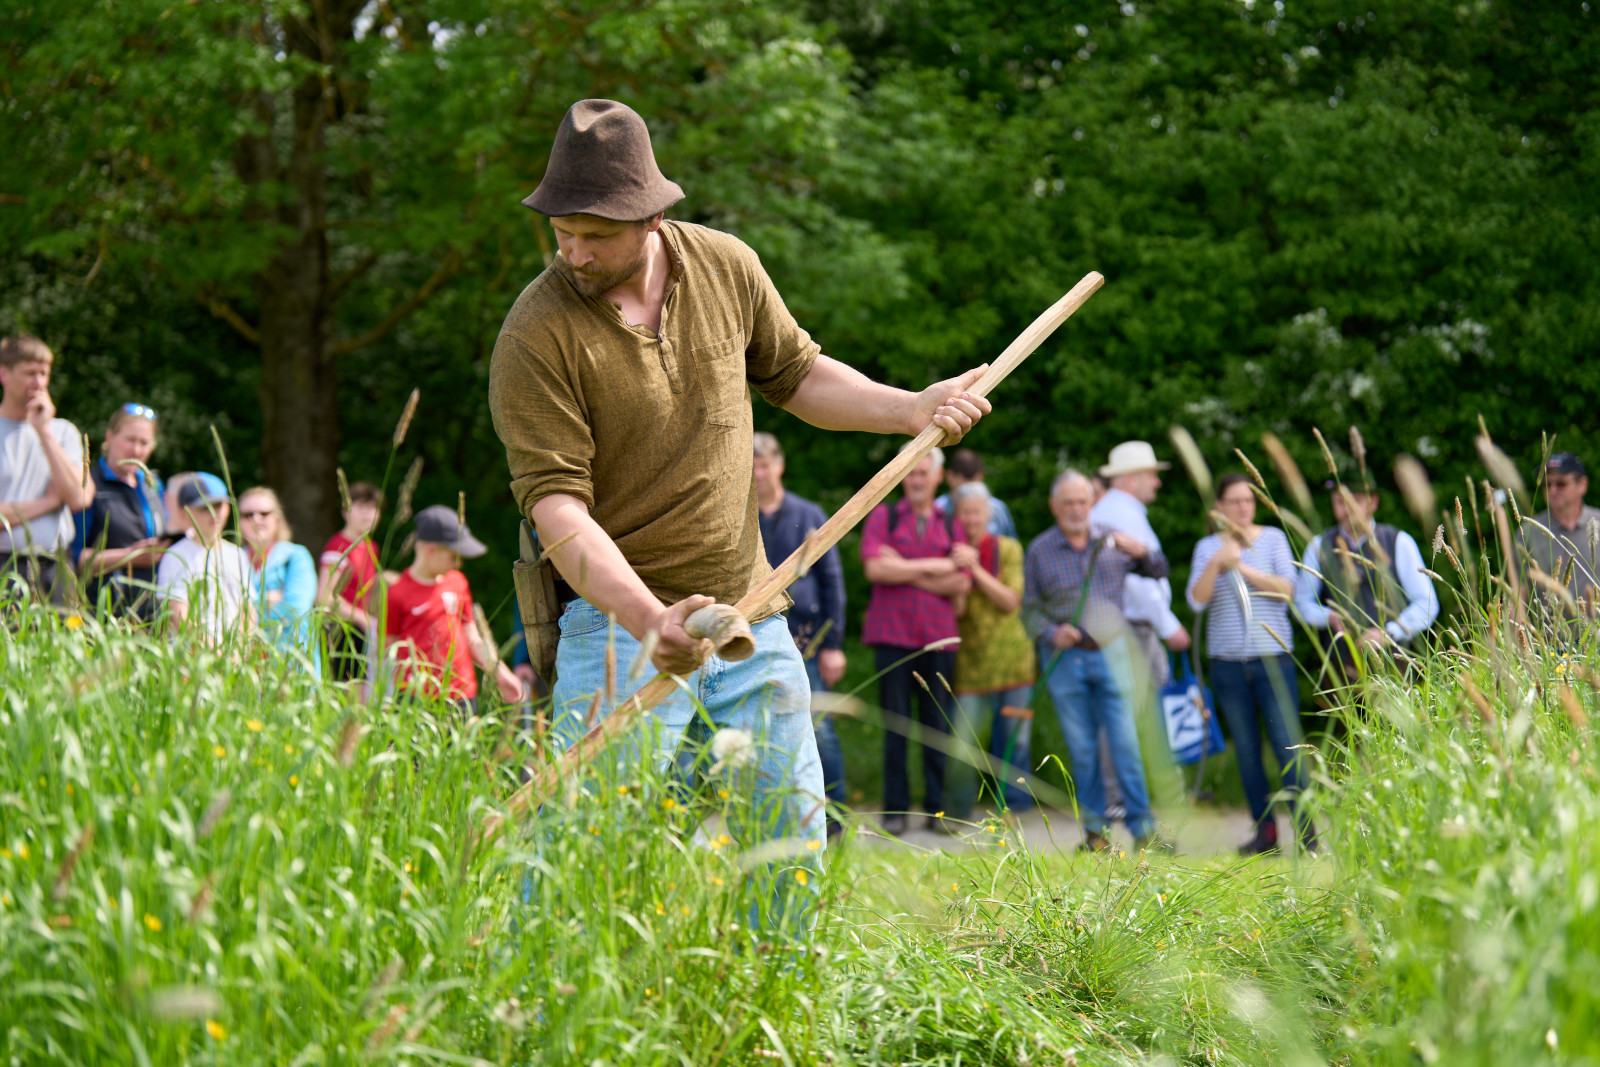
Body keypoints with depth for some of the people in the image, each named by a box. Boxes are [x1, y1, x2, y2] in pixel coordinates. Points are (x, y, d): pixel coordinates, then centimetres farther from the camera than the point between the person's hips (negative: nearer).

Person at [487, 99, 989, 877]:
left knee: (794, 835, 9)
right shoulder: (536, 336, -16)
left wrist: (911, 410, 3)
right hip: (619, 617, -5)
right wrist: (649, 622, -33)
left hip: (749, 611, 5)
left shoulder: (727, 268, 1)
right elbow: (556, 505, -21)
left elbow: (795, 375, 18)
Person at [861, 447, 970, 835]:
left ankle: (937, 809, 8)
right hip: (892, 633, -2)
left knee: (938, 725, 1)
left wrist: (904, 570, -5)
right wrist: (929, 567, -5)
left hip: (938, 636, 2)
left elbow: (961, 583, 1)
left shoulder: (950, 525, 14)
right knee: (895, 723, -1)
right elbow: (875, 568, -7)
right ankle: (895, 810, 4)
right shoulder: (883, 516, 9)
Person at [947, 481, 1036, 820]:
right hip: (970, 662, -1)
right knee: (960, 743, -8)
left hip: (1012, 658, 1)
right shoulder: (951, 553, 3)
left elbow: (1011, 602, -6)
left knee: (1015, 740, 2)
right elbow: (954, 612, -4)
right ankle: (956, 812, 5)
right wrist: (960, 574, -20)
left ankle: (1012, 810, 13)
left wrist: (976, 570, -15)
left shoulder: (1008, 549, 4)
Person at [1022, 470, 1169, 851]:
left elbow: (1158, 572, 12)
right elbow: (1030, 609, 5)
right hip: (1064, 659, 0)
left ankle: (1143, 827, -4)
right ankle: (1094, 827, 12)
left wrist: (1142, 552, -10)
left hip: (1111, 653, 0)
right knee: (1082, 747, 3)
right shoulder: (1040, 551, 2)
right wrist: (1051, 633, -15)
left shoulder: (1112, 540, 6)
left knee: (1125, 741, -7)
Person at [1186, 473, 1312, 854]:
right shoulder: (1207, 548, 9)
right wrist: (1217, 563, -17)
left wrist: (1243, 568, -13)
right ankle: (1264, 829, 10)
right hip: (1227, 662, 2)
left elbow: (1286, 589, -6)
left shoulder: (1273, 538, 6)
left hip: (1273, 657, -2)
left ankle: (1306, 832, -8)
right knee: (1246, 750, 3)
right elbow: (1197, 600, -4)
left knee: (1288, 745, -9)